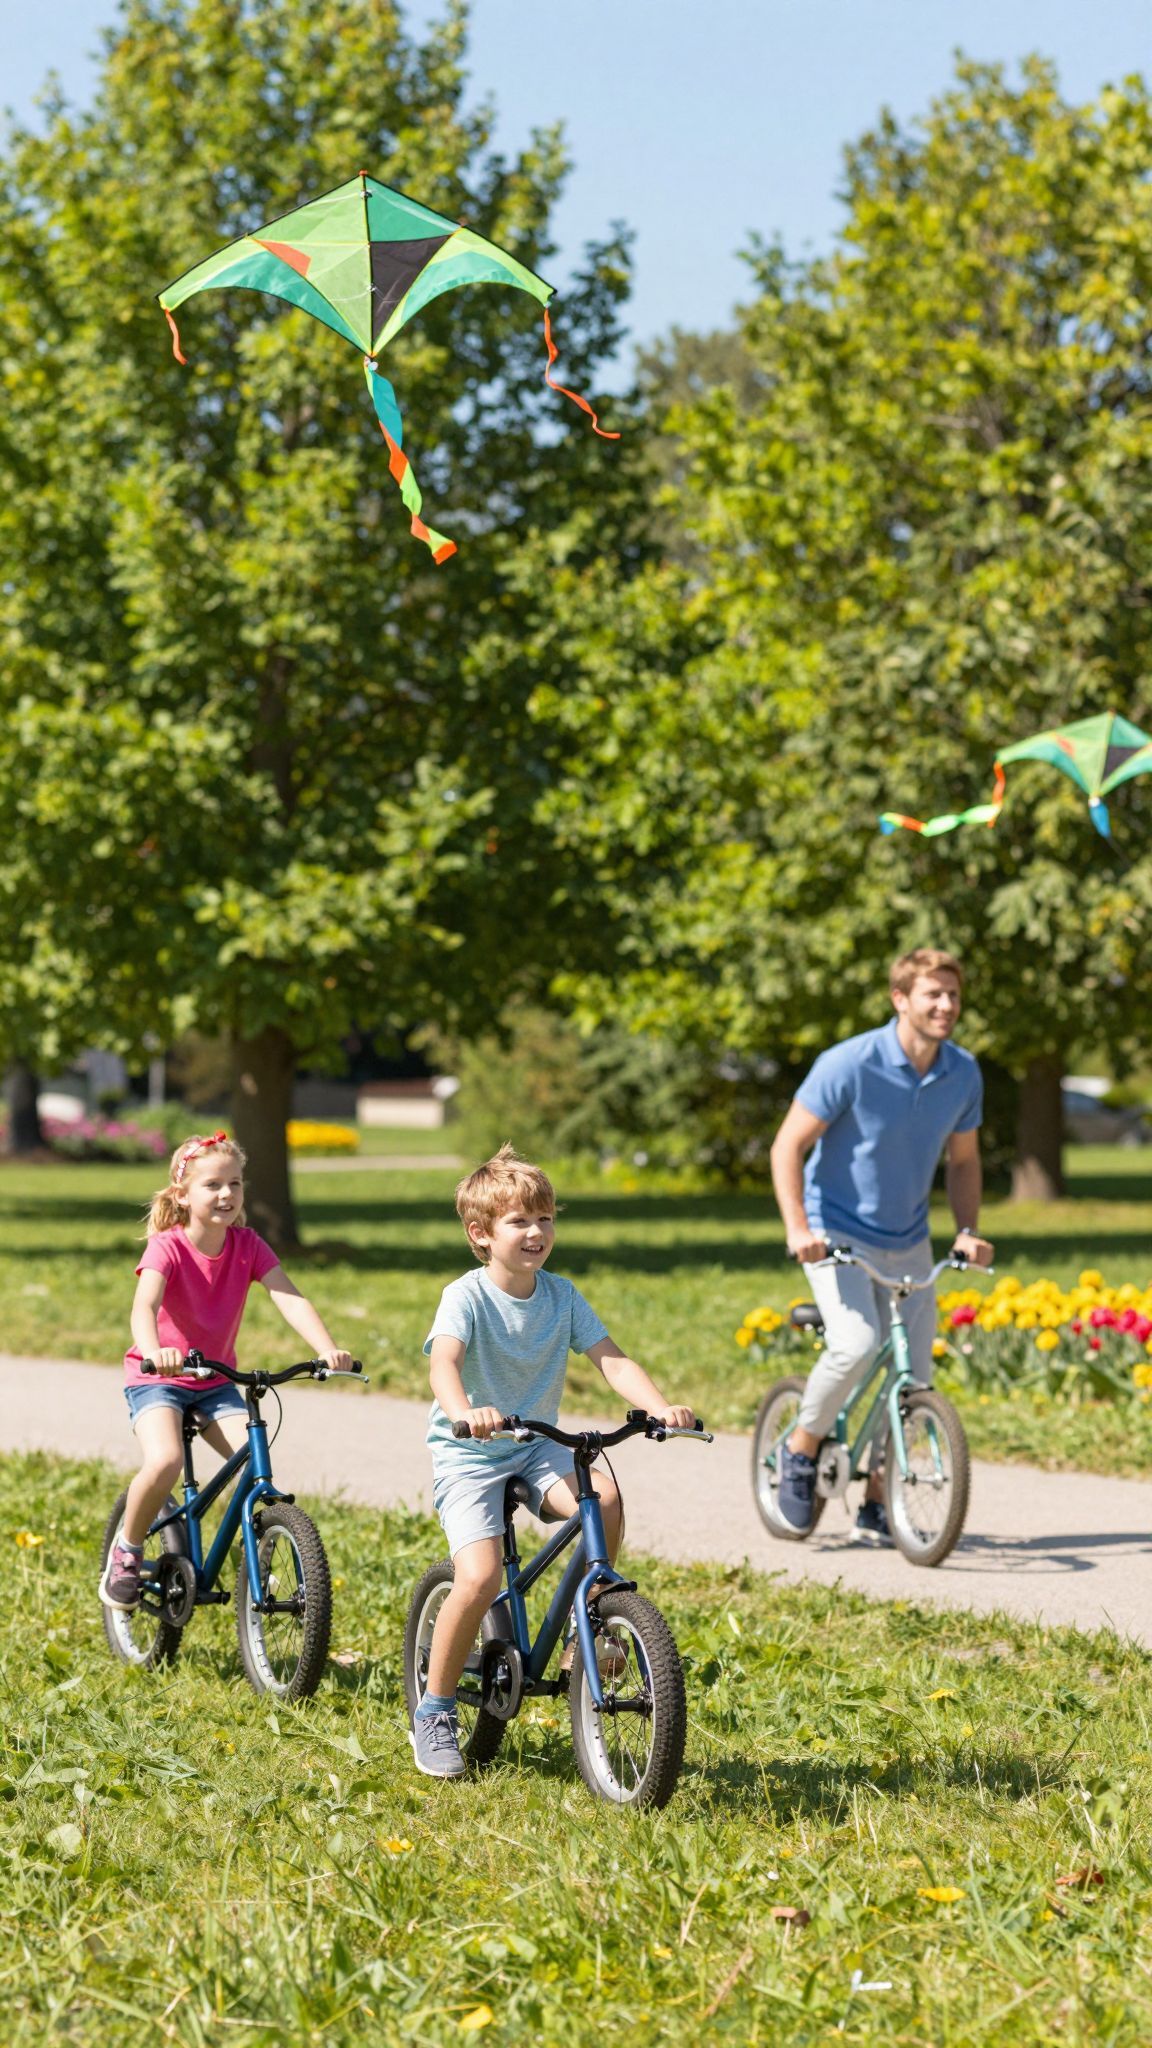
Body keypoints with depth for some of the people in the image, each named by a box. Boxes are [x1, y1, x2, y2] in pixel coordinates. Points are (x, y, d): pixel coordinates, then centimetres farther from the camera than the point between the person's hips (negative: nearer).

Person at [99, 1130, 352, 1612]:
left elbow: (290, 1299, -18)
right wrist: (153, 1352, -57)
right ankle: (127, 1552, -4)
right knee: (164, 1461, -30)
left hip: (216, 1381, 4)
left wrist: (327, 1350, -36)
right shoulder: (167, 1247, -18)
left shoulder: (247, 1246, -7)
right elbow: (144, 1305, -35)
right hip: (158, 1379, -4)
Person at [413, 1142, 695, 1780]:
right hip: (467, 1456, -4)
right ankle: (434, 1713, -2)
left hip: (535, 1449, 4)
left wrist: (661, 1408, -26)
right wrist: (465, 1411, -54)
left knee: (605, 1497, -27)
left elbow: (612, 1360, -7)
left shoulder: (562, 1296, 0)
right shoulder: (466, 1297, -15)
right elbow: (443, 1364, -32)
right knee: (480, 1579, -22)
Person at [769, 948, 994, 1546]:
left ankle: (876, 1506, 17)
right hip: (837, 1235, -5)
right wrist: (797, 1229, -28)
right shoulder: (849, 1064, -19)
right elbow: (788, 1147, -16)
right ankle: (801, 1447, -2)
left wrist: (968, 1230, -5)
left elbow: (962, 1159, 11)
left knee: (912, 1375, 3)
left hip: (907, 1243, 6)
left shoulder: (963, 1074, -3)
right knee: (857, 1345, -27)